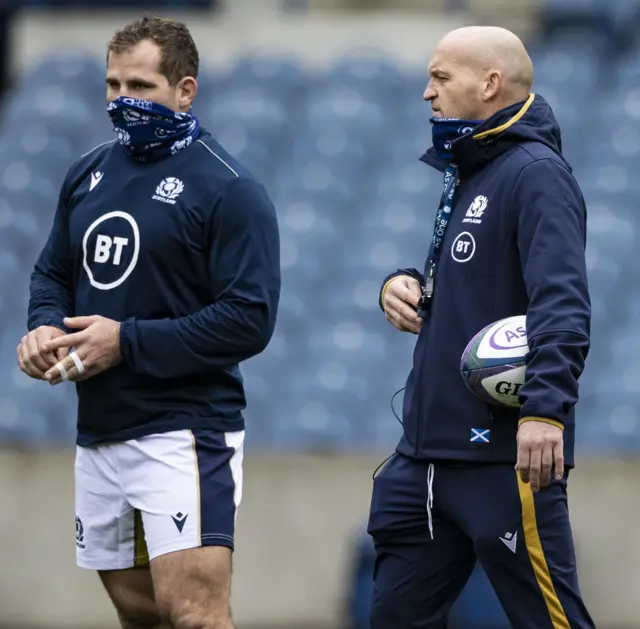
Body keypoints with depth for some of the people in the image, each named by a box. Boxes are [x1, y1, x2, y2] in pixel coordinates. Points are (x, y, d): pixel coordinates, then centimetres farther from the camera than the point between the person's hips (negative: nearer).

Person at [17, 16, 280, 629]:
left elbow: (250, 319, -16)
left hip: (185, 430, -7)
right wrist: (45, 328, -3)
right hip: (99, 432, 7)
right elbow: (52, 272, 21)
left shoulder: (227, 189, -9)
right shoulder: (88, 174, 12)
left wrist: (127, 342, -19)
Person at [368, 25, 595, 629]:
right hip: (426, 455, 10)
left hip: (507, 459, -10)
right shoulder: (464, 176, 19)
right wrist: (403, 287, 7)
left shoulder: (536, 173, -12)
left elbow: (562, 301, -24)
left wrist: (545, 407, -36)